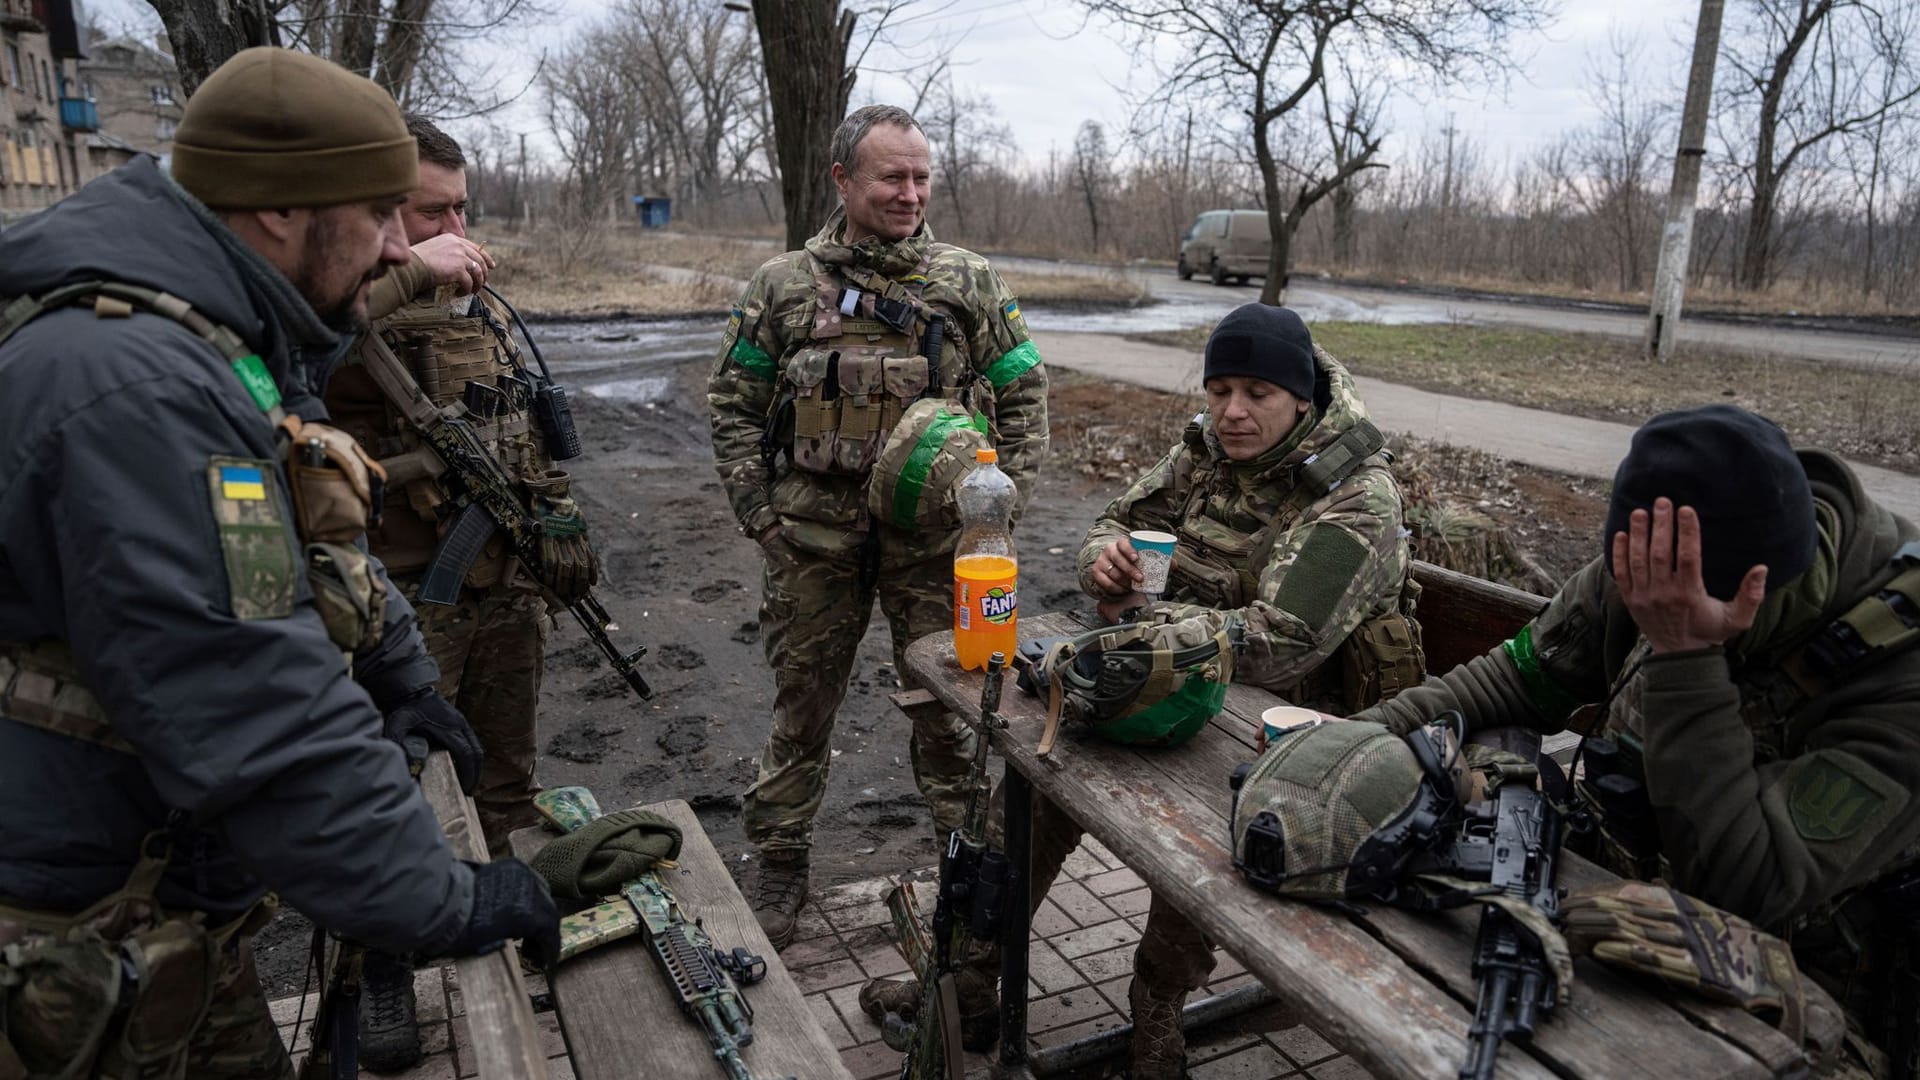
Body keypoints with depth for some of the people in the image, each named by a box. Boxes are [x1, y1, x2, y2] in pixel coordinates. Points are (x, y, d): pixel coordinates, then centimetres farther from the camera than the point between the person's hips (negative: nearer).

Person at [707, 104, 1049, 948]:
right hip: (814, 541, 1)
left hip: (938, 541, 0)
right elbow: (732, 403, 8)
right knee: (801, 706, 12)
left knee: (952, 706, 8)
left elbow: (1024, 396, 7)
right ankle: (780, 864, 29)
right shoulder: (784, 285, 4)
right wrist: (759, 513, 0)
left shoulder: (970, 284, 4)